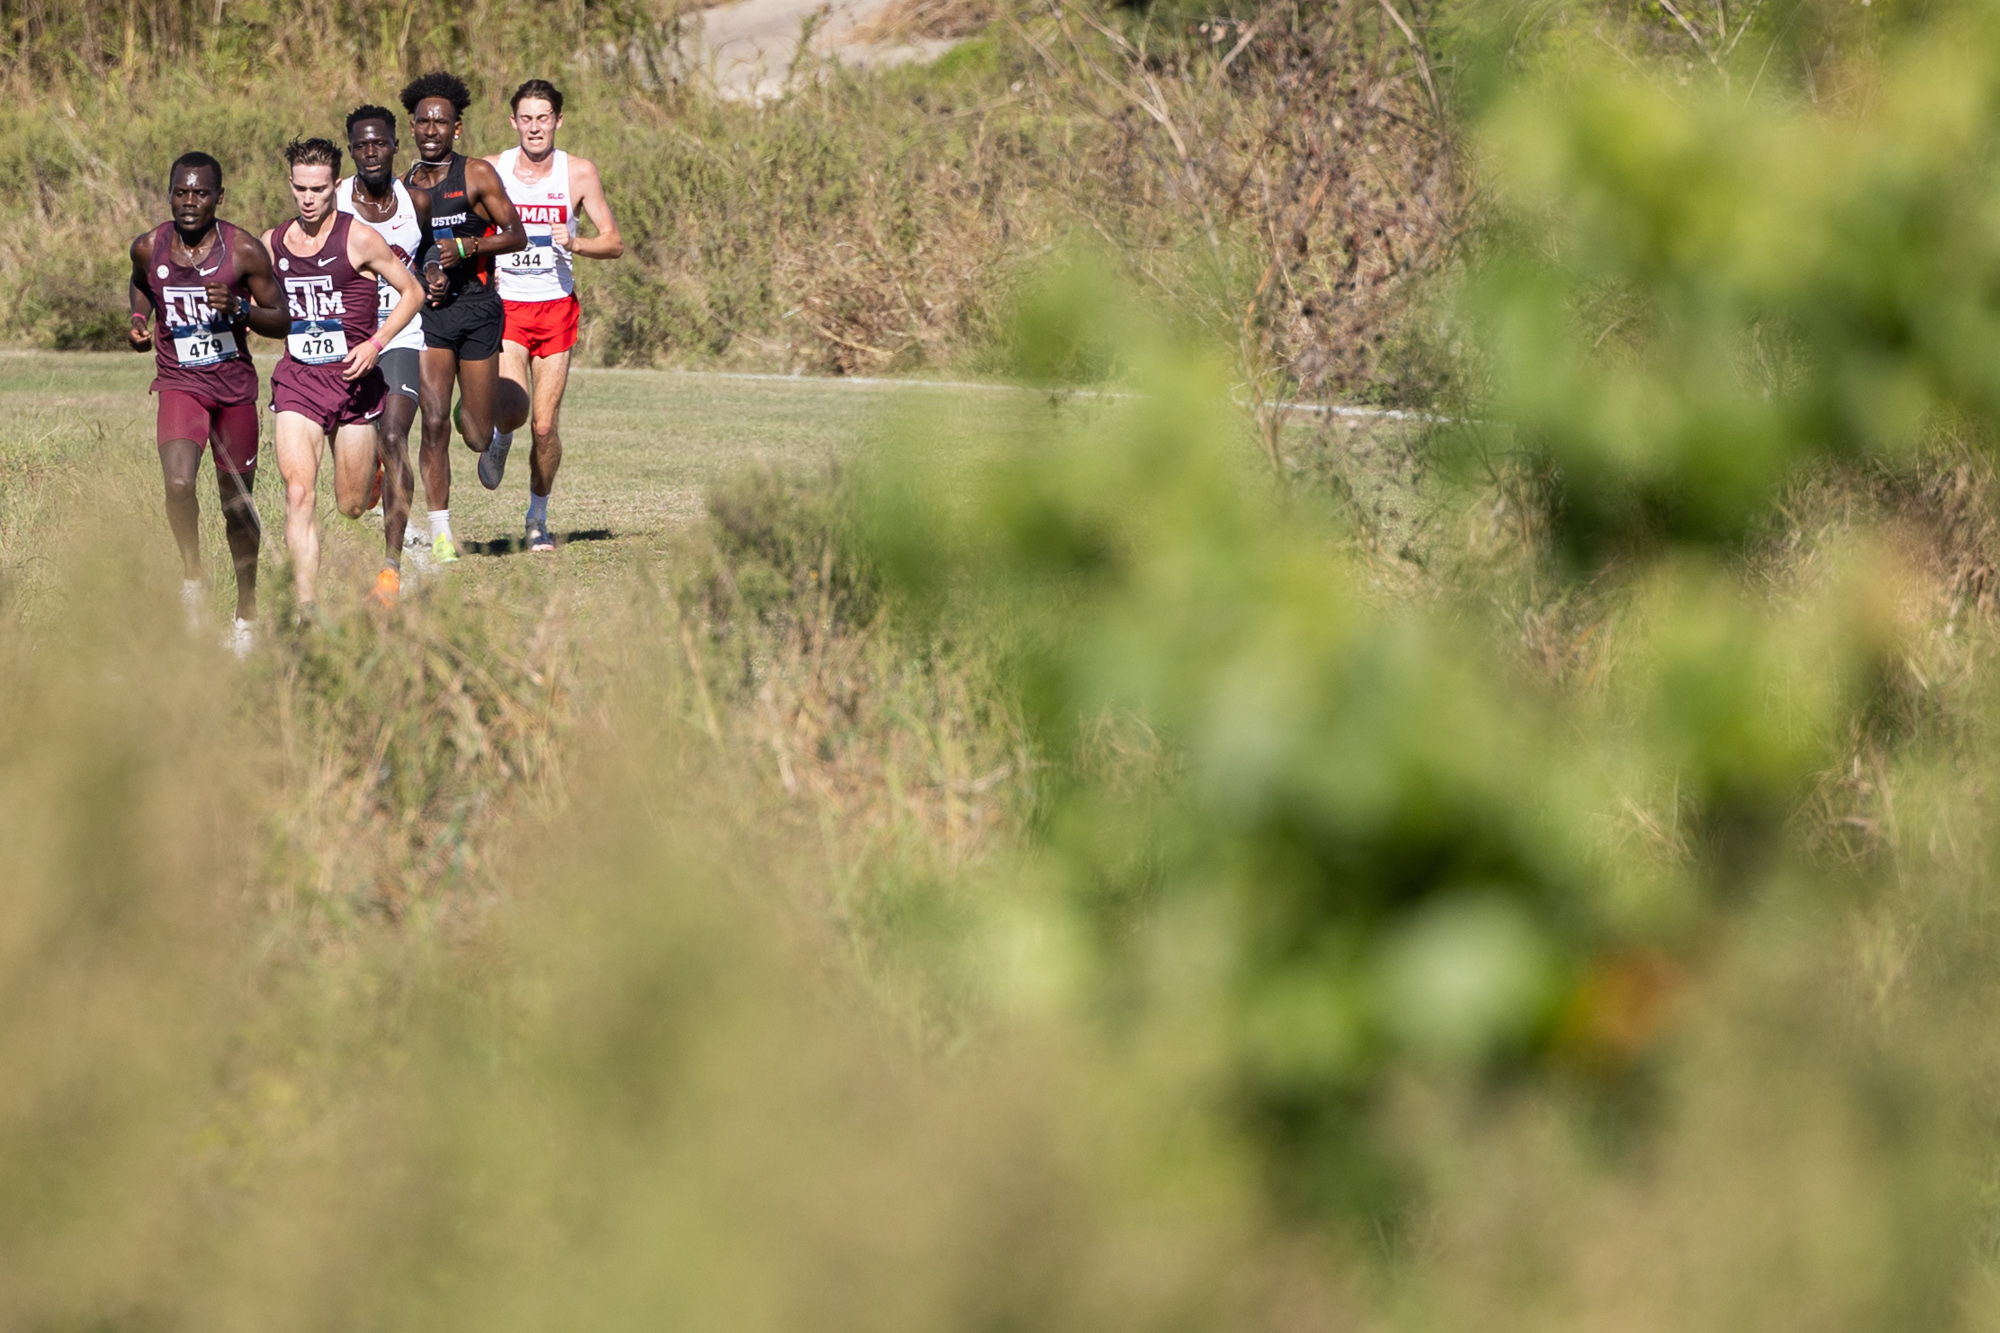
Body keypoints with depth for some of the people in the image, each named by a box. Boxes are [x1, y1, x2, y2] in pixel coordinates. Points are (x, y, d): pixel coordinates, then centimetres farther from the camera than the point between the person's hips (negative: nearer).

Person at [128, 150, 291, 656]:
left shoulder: (244, 250, -10)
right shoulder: (149, 248, -4)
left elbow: (282, 319, -4)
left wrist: (239, 308, -22)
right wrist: (139, 320, 1)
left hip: (235, 385, 0)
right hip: (179, 382, 0)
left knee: (237, 501, 10)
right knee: (178, 482, -25)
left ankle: (246, 610, 29)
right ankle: (191, 573, 0)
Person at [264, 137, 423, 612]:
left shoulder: (359, 239, -6)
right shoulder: (272, 244, 6)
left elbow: (412, 292, 1)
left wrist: (375, 344, -10)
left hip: (353, 378, -2)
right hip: (297, 378, 2)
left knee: (351, 505, 6)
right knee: (299, 493, -16)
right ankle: (305, 602, -18)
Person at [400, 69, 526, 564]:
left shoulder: (477, 175, -3)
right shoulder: (404, 184, 8)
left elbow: (516, 235, -4)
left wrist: (464, 248, -18)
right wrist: (423, 276, -4)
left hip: (477, 306, -2)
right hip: (428, 310, 2)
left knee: (477, 438, 3)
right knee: (434, 424, -13)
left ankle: (494, 431, 43)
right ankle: (440, 532, -6)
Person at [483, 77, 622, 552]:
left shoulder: (579, 173, -2)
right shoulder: (492, 170, -3)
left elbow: (614, 243, 1)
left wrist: (574, 243, -18)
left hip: (556, 308, 1)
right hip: (505, 306, -1)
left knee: (545, 425, -1)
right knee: (514, 409, -21)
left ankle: (538, 519, 19)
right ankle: (500, 441, 16)